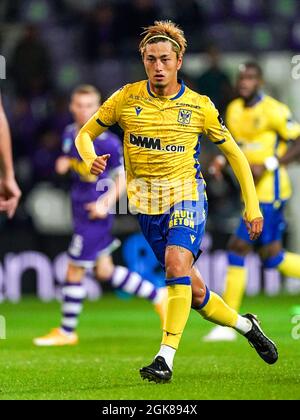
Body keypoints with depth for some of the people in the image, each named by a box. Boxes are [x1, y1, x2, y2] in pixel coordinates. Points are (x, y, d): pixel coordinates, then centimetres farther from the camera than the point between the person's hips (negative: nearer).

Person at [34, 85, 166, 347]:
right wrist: (64, 164, -1)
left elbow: (122, 175, -9)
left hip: (95, 212, -8)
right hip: (79, 208, 8)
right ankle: (158, 296, 25)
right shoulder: (70, 134, 5)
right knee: (105, 271, 12)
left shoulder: (108, 142, -16)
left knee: (75, 270, -1)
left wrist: (107, 202, -21)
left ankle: (67, 332, 13)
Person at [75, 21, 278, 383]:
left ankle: (166, 358, -29)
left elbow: (233, 152, 8)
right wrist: (91, 159, -16)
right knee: (192, 291, 6)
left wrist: (252, 204, 3)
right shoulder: (126, 98, -1)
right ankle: (245, 325, 33)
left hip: (187, 195, -2)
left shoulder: (199, 106, -2)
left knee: (177, 265, -28)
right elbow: (85, 134, 8)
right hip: (146, 204, 2)